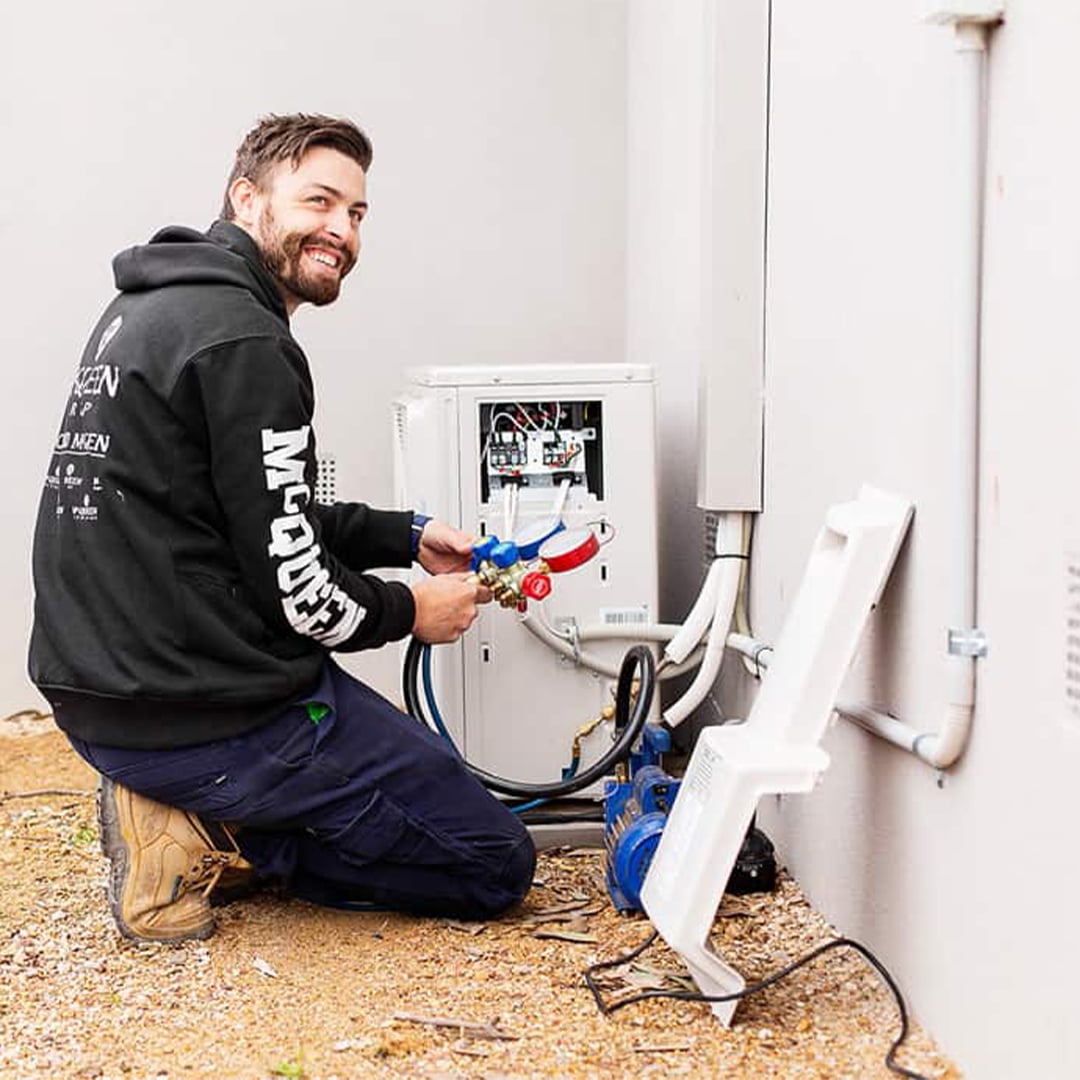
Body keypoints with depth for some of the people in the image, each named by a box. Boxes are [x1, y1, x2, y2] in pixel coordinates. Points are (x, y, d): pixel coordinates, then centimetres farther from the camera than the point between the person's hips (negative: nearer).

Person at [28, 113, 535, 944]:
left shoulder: (146, 307, 13)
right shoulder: (245, 343, -18)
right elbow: (293, 589, -18)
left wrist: (406, 536, 18)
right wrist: (410, 611, 1)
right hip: (211, 712, -10)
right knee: (497, 865, 1)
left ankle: (184, 819, 12)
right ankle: (212, 839, -5)